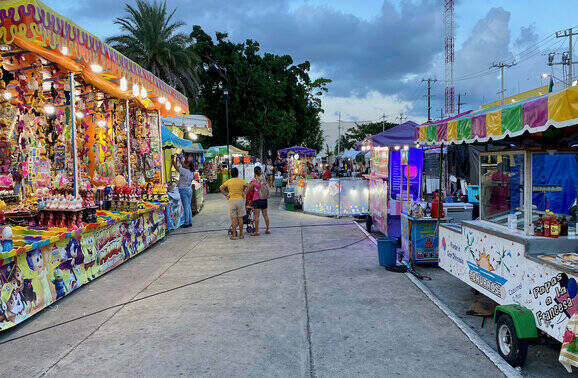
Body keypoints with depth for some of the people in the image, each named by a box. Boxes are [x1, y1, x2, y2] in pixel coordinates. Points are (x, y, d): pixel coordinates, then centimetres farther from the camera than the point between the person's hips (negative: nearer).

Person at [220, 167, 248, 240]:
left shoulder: (228, 181, 4)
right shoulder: (241, 180, 3)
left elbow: (221, 188, -4)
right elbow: (248, 186, -9)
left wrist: (226, 195, 3)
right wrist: (244, 194, 0)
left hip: (231, 200, 0)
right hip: (240, 200, 0)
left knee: (233, 219, 3)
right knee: (240, 218, 7)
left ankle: (234, 235, 4)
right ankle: (241, 235, 12)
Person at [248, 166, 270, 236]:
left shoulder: (253, 181, -11)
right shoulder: (264, 179, 2)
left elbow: (249, 189, -4)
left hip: (257, 199, -5)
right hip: (264, 199, 5)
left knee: (256, 215, -2)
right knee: (265, 215, 13)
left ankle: (256, 231, -3)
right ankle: (268, 229, 20)